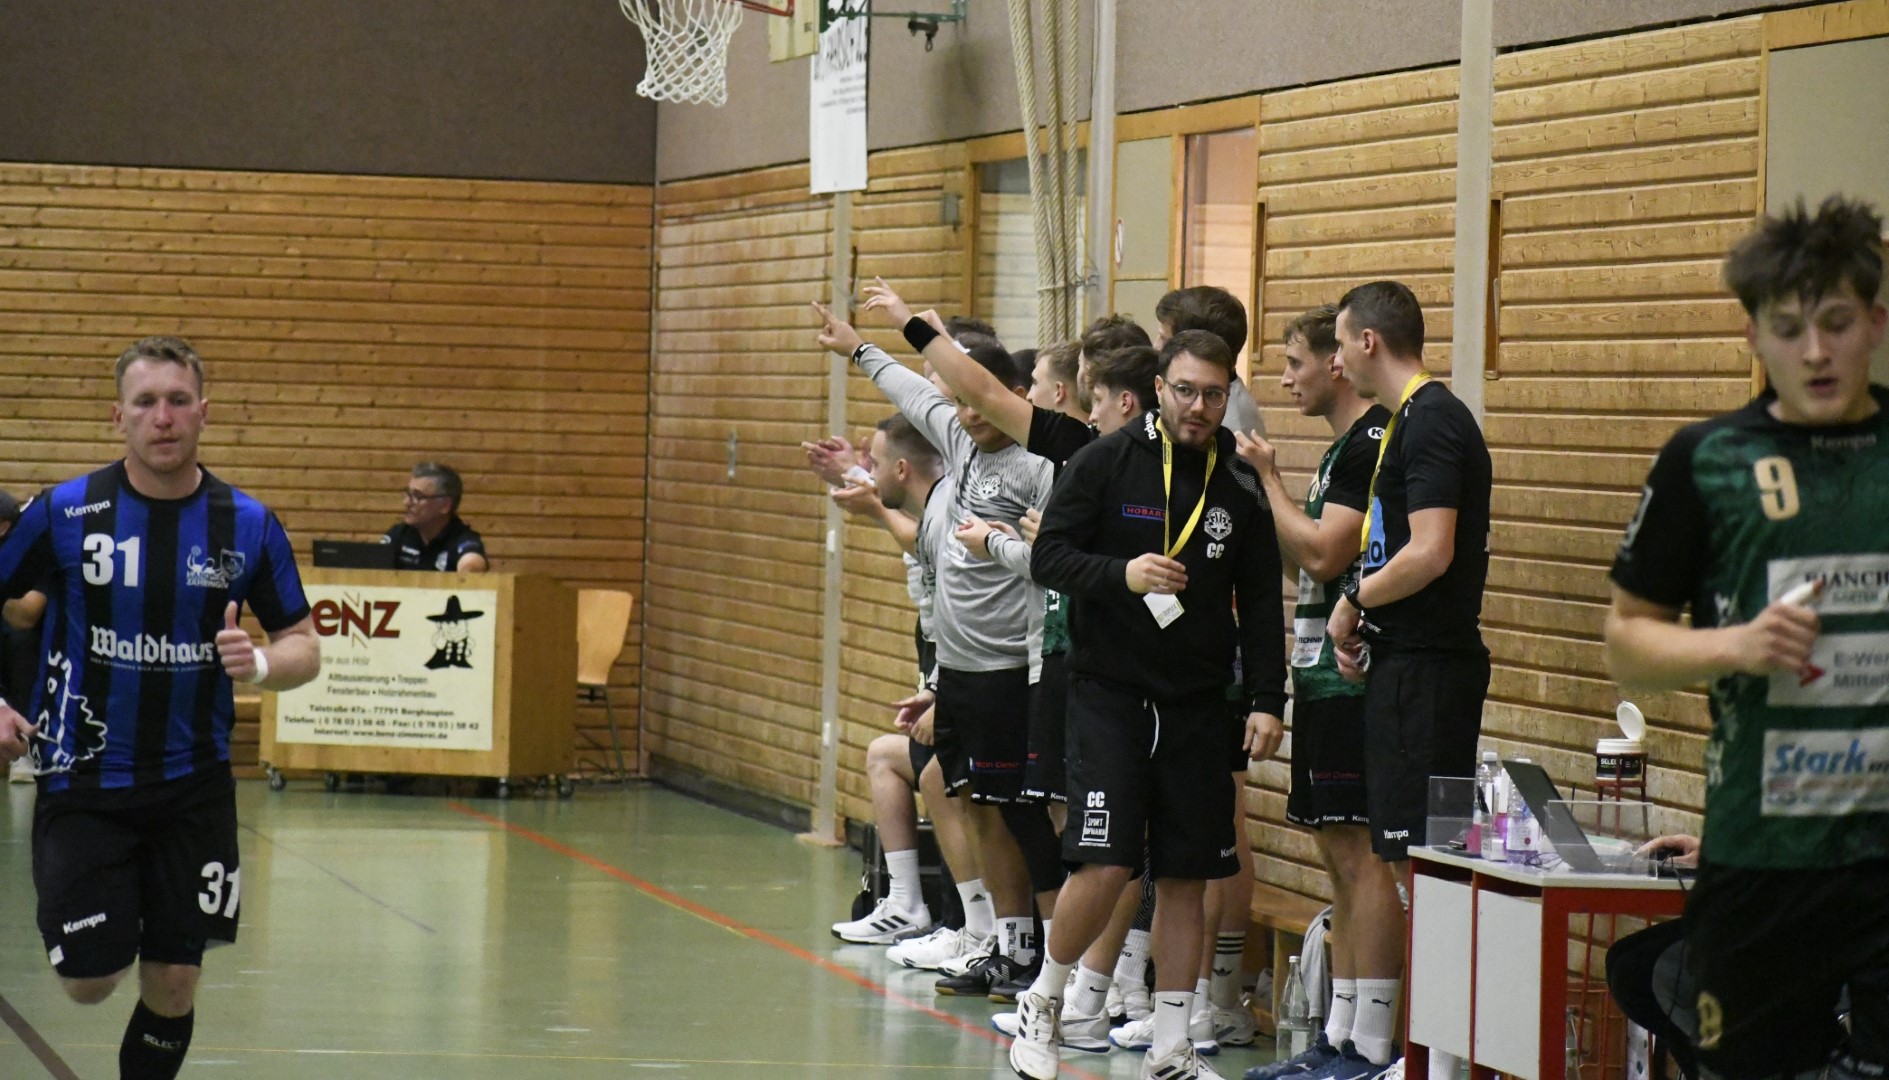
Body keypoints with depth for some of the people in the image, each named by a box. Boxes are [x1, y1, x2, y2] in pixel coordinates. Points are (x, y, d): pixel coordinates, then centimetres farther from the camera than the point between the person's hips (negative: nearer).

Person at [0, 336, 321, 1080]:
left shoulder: (248, 525, -2)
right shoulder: (65, 513, -6)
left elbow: (303, 648, 6)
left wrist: (261, 663, -17)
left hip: (193, 787, 1)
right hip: (83, 786, -1)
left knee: (173, 985, 2)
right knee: (90, 983, -4)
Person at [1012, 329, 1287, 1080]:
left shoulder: (1242, 488, 5)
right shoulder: (1105, 463, -4)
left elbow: (1261, 602, 9)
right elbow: (1048, 557, -5)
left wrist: (1267, 700, 2)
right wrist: (1123, 574, -21)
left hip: (1195, 703, 4)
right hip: (1109, 690, -4)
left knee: (1186, 875, 5)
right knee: (1106, 866, -13)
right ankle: (1042, 1003, 11)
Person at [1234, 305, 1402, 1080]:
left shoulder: (1372, 444, -12)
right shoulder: (1343, 449, 19)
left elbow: (1322, 553, -19)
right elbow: (1302, 563, 20)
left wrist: (1269, 477, -8)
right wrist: (1262, 482, 10)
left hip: (1353, 677, -11)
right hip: (1323, 674, 11)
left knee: (1362, 855, -10)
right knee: (1339, 856, 11)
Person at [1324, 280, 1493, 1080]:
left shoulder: (1430, 422, -14)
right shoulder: (1409, 421, 17)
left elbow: (1431, 552, -23)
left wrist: (1356, 602, -9)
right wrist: (1360, 623, 8)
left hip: (1428, 668, -10)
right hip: (1408, 663, 10)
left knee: (1421, 858, -8)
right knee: (1401, 859, 13)